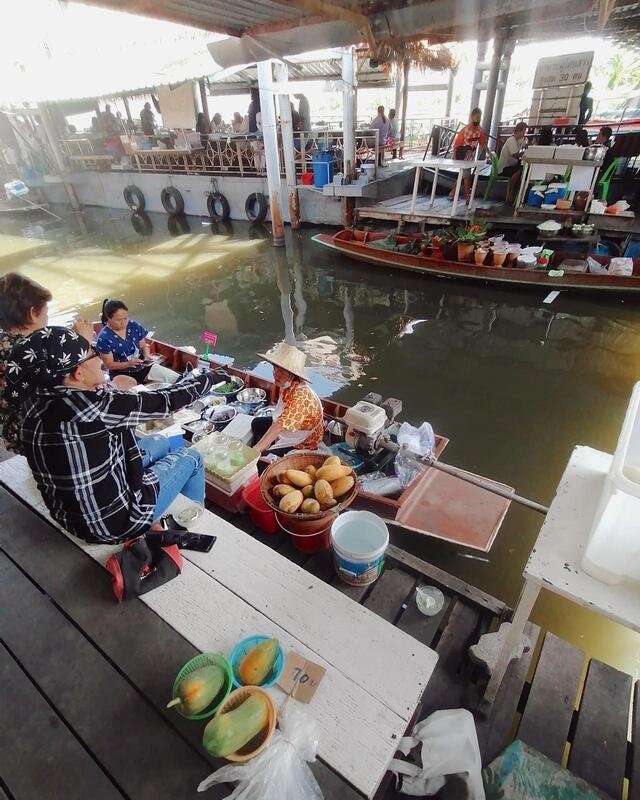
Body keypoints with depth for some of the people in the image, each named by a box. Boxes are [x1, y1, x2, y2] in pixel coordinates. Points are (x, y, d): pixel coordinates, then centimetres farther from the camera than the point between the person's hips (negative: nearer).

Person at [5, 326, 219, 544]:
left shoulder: (34, 402, -9)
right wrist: (209, 377, -7)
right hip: (115, 522, -7)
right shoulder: (91, 405, -32)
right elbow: (164, 401, -21)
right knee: (191, 457, 12)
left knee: (159, 442, 22)